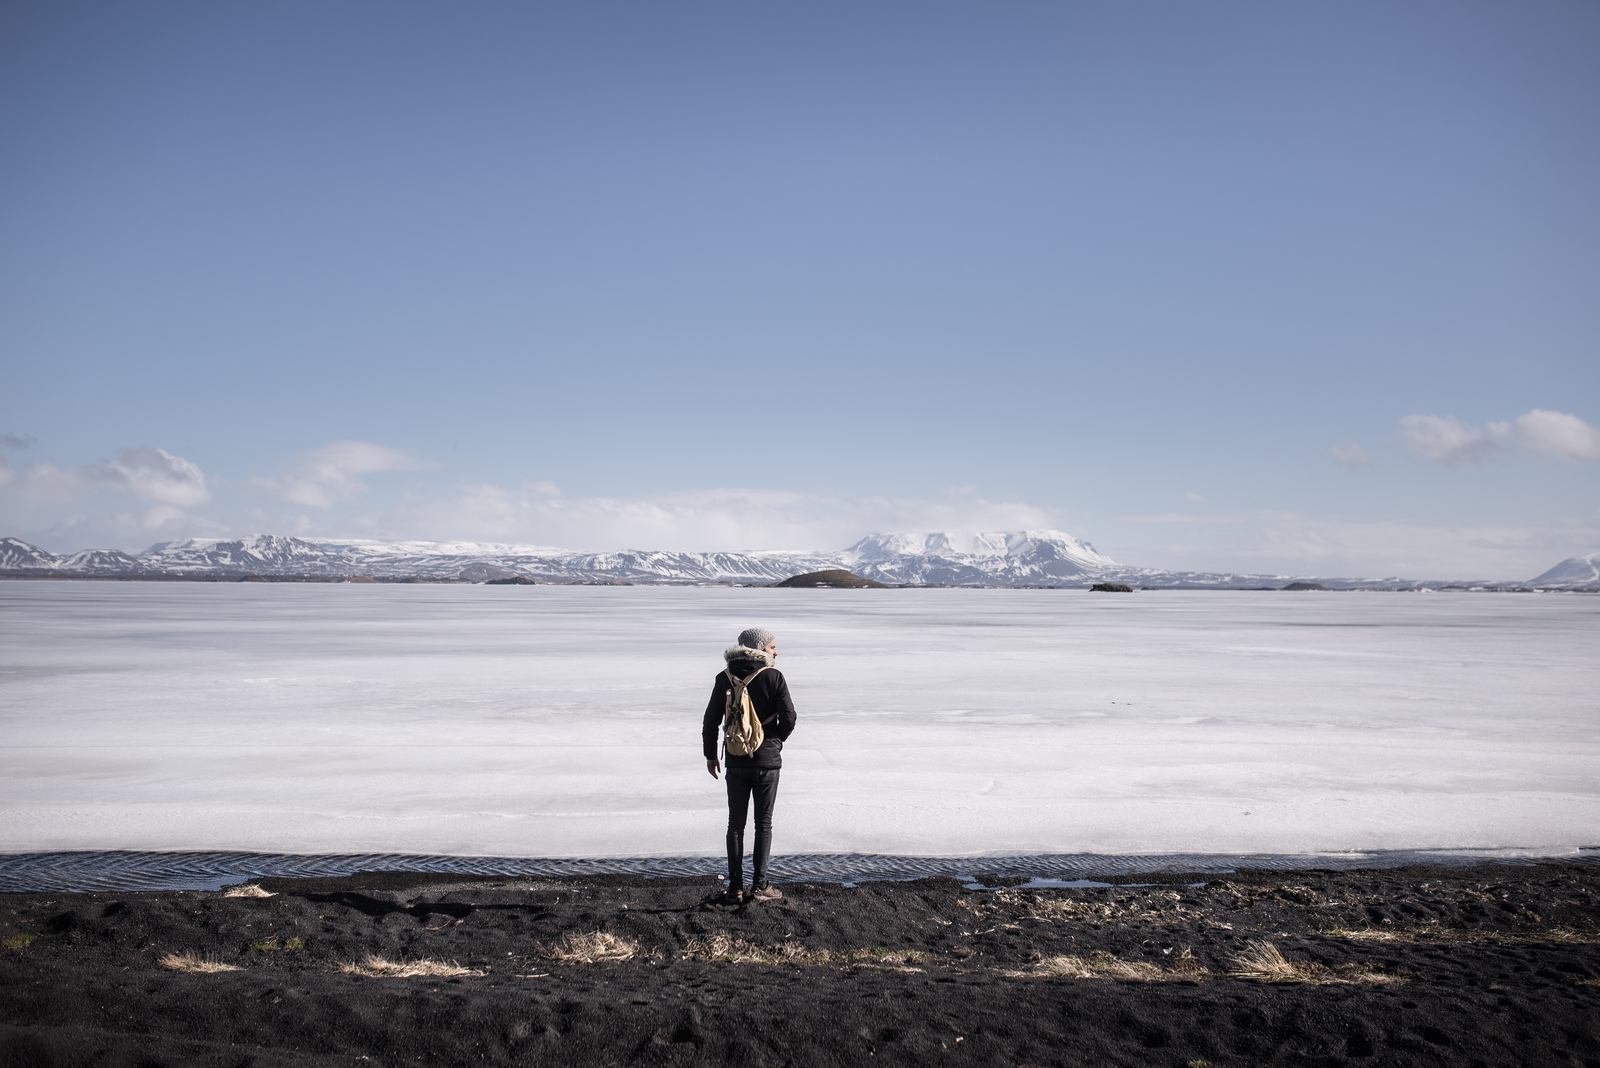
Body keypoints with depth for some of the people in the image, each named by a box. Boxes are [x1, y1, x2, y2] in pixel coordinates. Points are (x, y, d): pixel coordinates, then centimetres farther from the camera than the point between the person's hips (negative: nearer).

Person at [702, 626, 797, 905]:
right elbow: (788, 719, -11)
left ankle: (736, 888, 10)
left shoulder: (725, 678, 0)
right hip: (767, 762, -2)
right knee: (764, 824, 9)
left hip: (736, 763, 2)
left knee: (736, 824, 10)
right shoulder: (773, 677, -10)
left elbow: (711, 720, 1)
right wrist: (774, 741, 9)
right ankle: (759, 885, 10)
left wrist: (710, 755, 13)